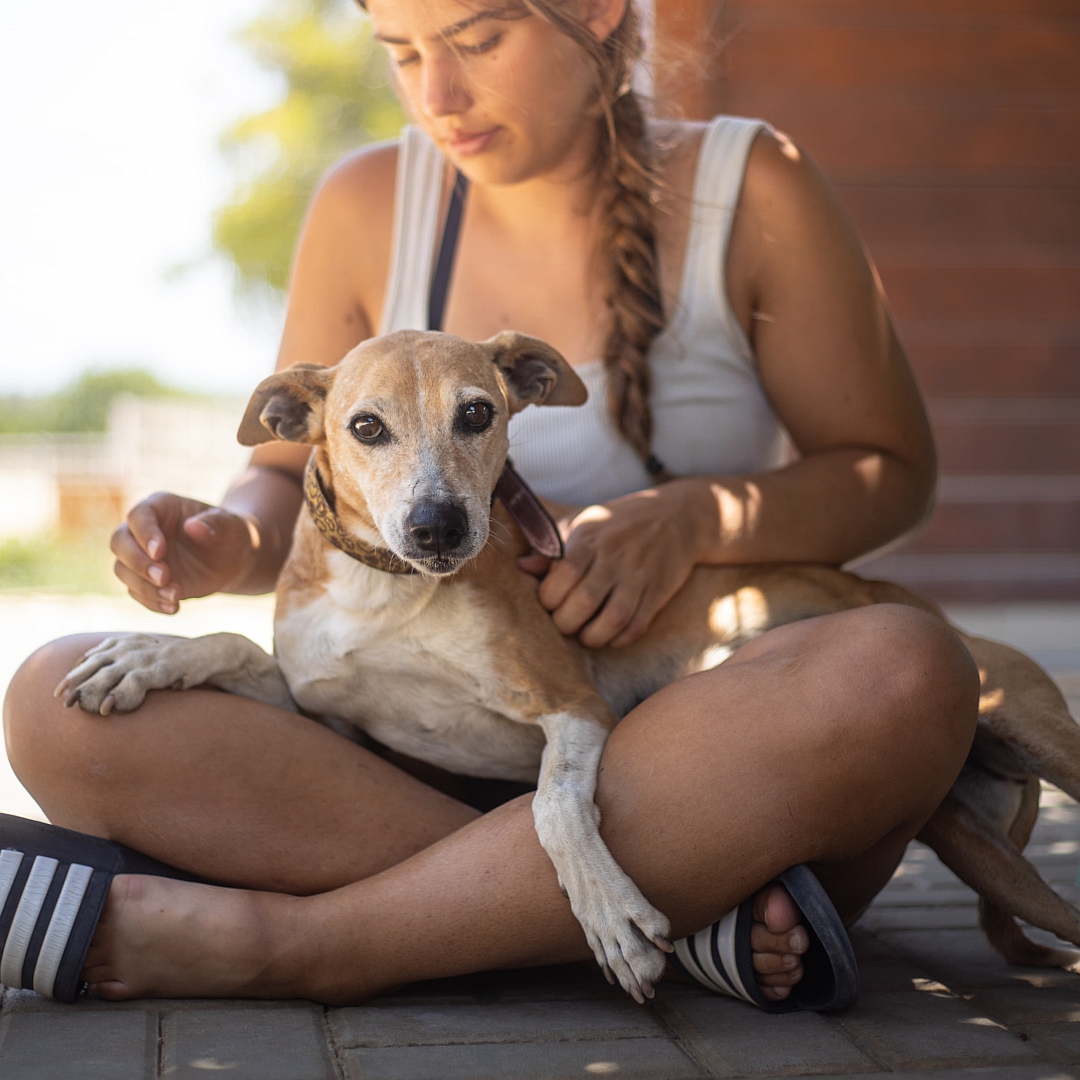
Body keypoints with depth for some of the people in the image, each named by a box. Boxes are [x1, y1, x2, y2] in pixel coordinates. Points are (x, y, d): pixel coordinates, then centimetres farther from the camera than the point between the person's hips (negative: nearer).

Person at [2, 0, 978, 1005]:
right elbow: (292, 487, 12)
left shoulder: (749, 188, 0)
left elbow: (891, 469, 2)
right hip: (435, 757, 2)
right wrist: (230, 542, -13)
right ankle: (696, 907, -29)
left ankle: (291, 940, -31)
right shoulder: (369, 206, 6)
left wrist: (694, 516, -17)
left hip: (703, 760, -2)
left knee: (905, 671, -36)